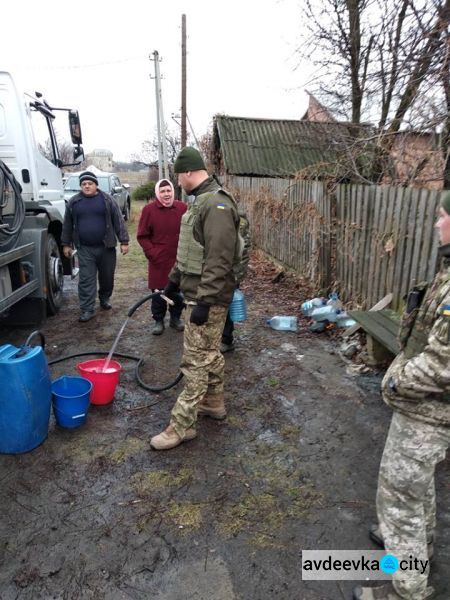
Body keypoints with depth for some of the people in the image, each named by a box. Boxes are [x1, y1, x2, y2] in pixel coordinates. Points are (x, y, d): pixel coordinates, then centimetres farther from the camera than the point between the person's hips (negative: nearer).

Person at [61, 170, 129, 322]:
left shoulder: (107, 200, 0)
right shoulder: (73, 202, 6)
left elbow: (118, 221, -2)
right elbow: (67, 225, 12)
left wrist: (124, 241, -6)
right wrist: (66, 244, 12)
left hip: (106, 247, 0)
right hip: (84, 249, 1)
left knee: (107, 276, 11)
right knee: (86, 280, -1)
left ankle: (105, 299, 36)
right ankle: (87, 310, 4)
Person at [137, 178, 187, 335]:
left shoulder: (183, 208, 0)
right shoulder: (149, 209, -4)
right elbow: (142, 236, 1)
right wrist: (151, 253, -7)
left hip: (179, 259, 1)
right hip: (158, 260, -1)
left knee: (178, 291, 10)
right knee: (158, 292, 6)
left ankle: (175, 318, 29)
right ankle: (158, 320, 22)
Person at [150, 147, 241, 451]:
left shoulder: (216, 204, -19)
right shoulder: (202, 201, 15)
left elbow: (219, 260, -26)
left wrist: (204, 301, -26)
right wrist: (174, 279, 25)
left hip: (207, 297, -10)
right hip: (198, 292, 10)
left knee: (196, 360, -3)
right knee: (209, 353, 19)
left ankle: (182, 425, 8)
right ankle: (214, 402, 35)